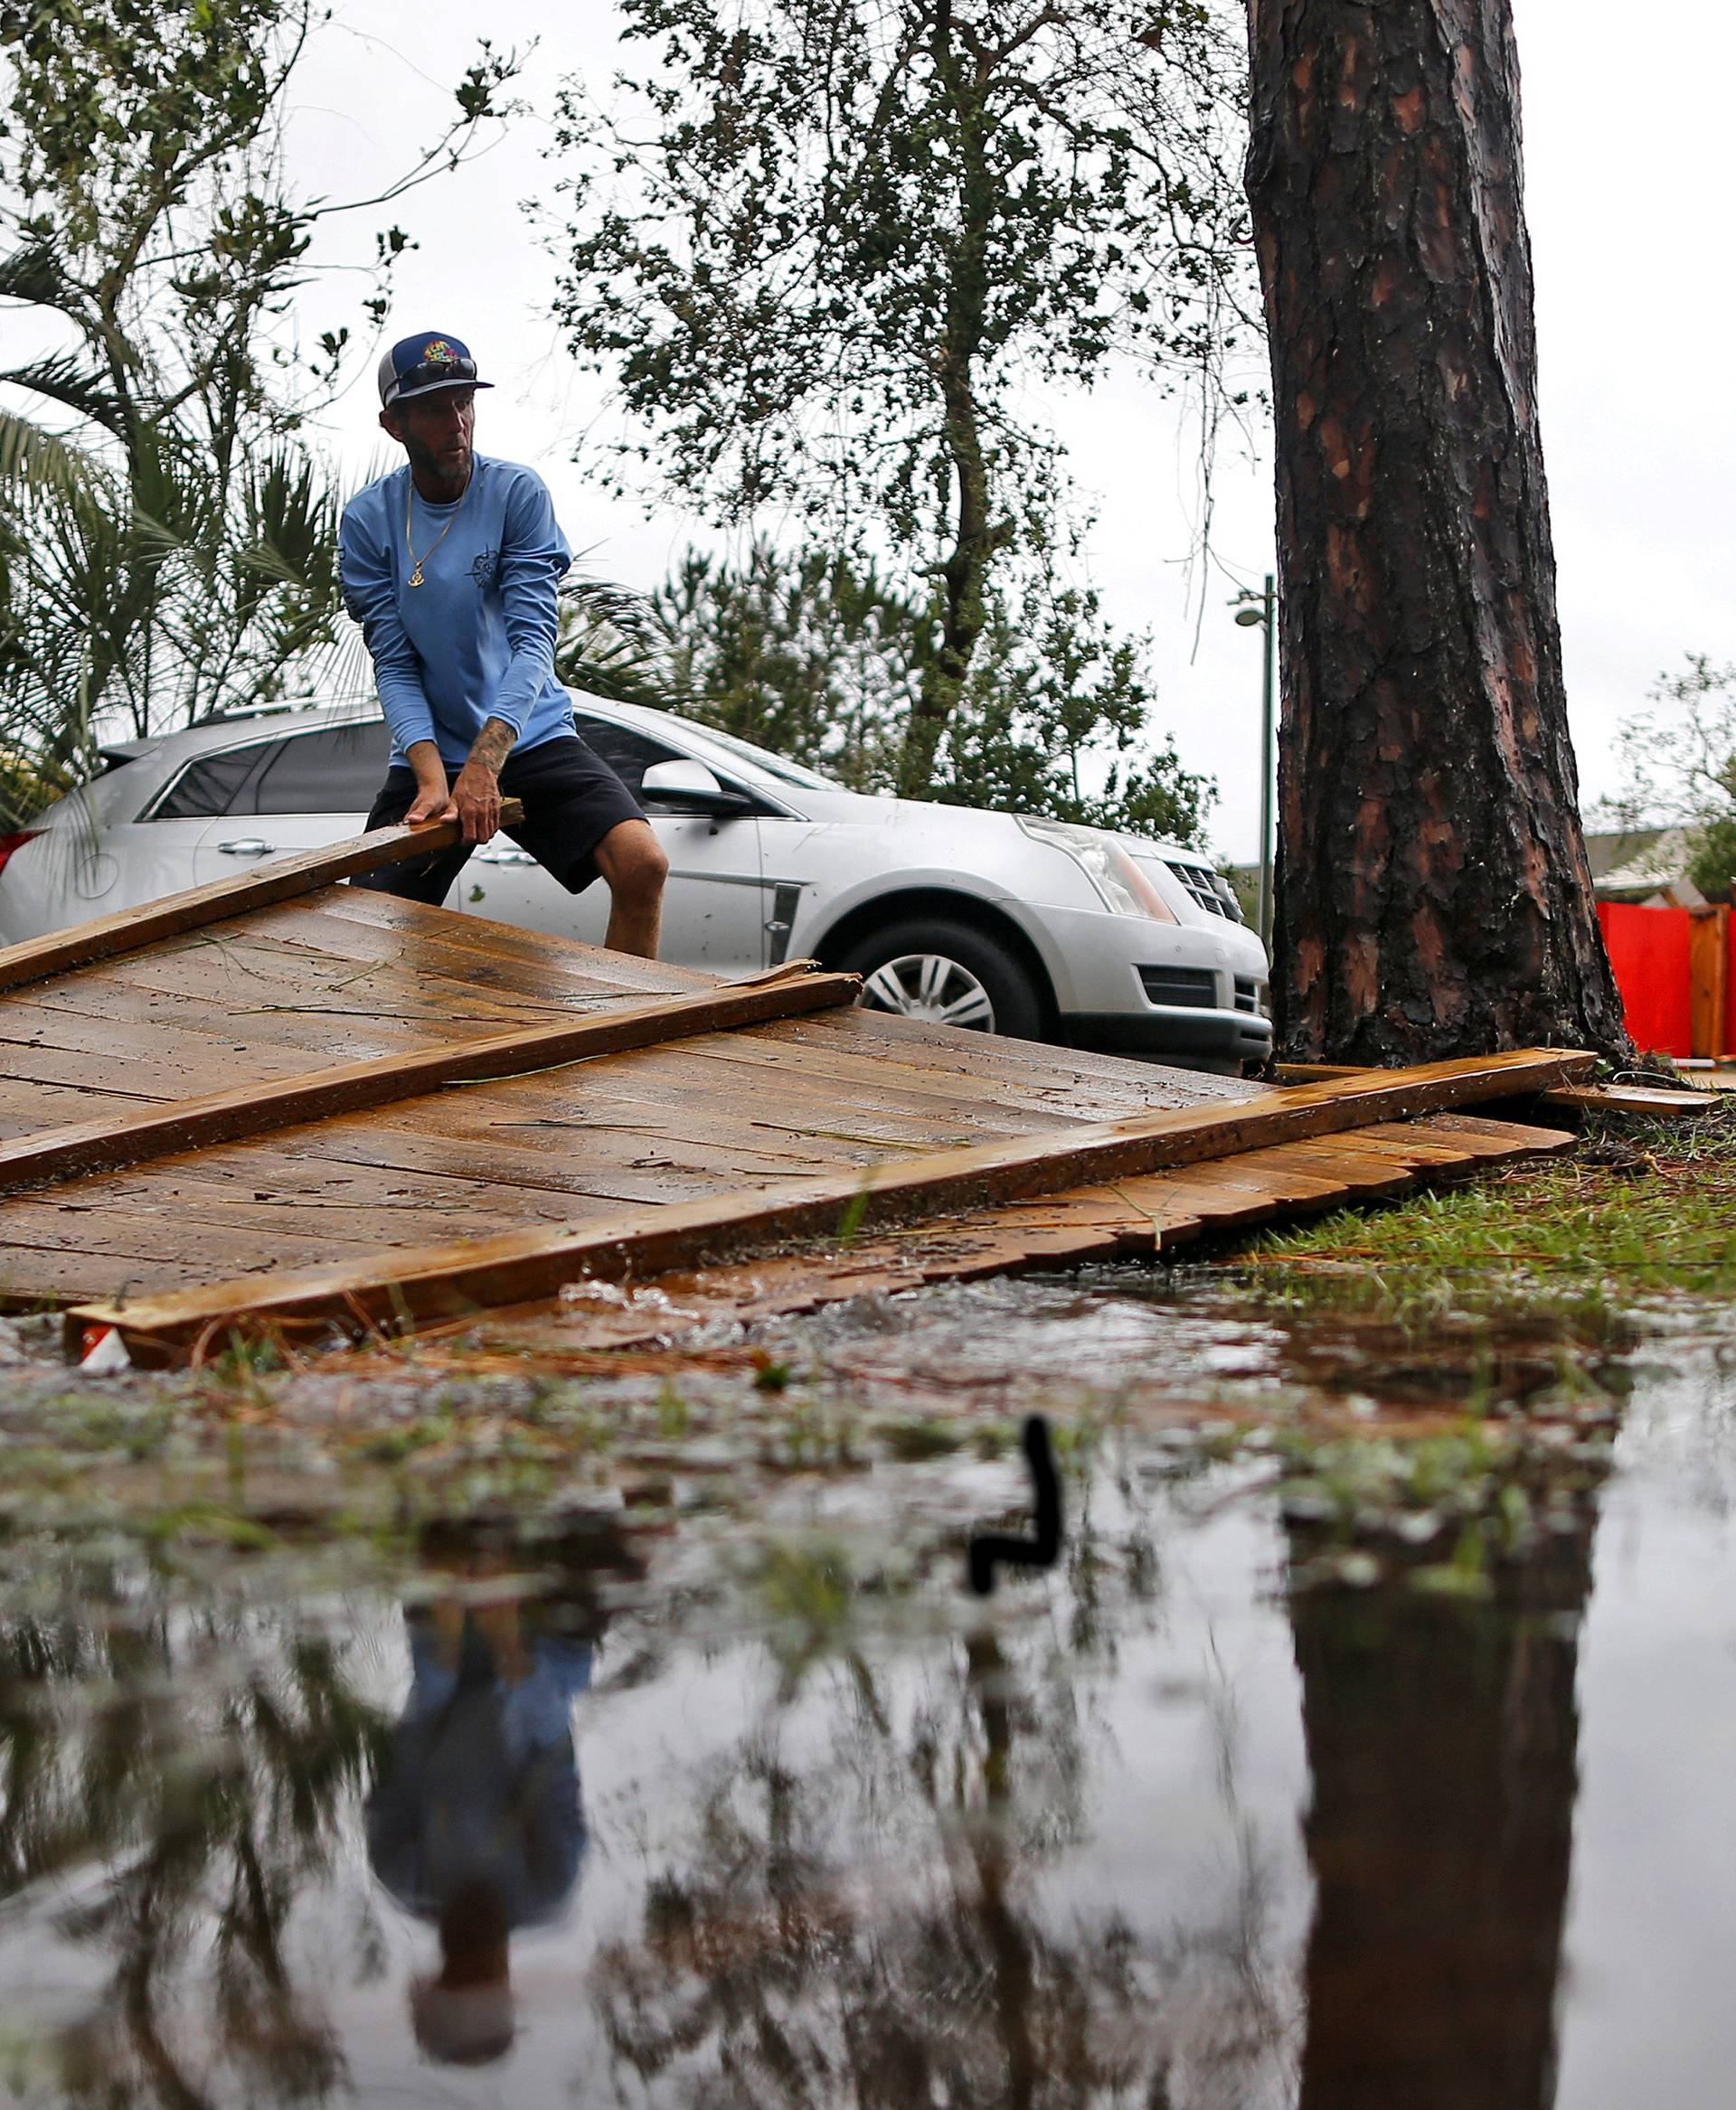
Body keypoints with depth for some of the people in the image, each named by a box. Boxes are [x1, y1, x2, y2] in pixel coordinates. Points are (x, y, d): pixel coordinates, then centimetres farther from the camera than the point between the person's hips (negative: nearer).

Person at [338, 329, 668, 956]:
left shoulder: (517, 492, -7)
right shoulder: (367, 518, -2)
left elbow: (532, 639, -16)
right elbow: (394, 664, -7)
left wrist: (485, 761, -31)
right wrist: (432, 778, -24)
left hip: (529, 737, -1)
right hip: (429, 756, 1)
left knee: (642, 864, -22)